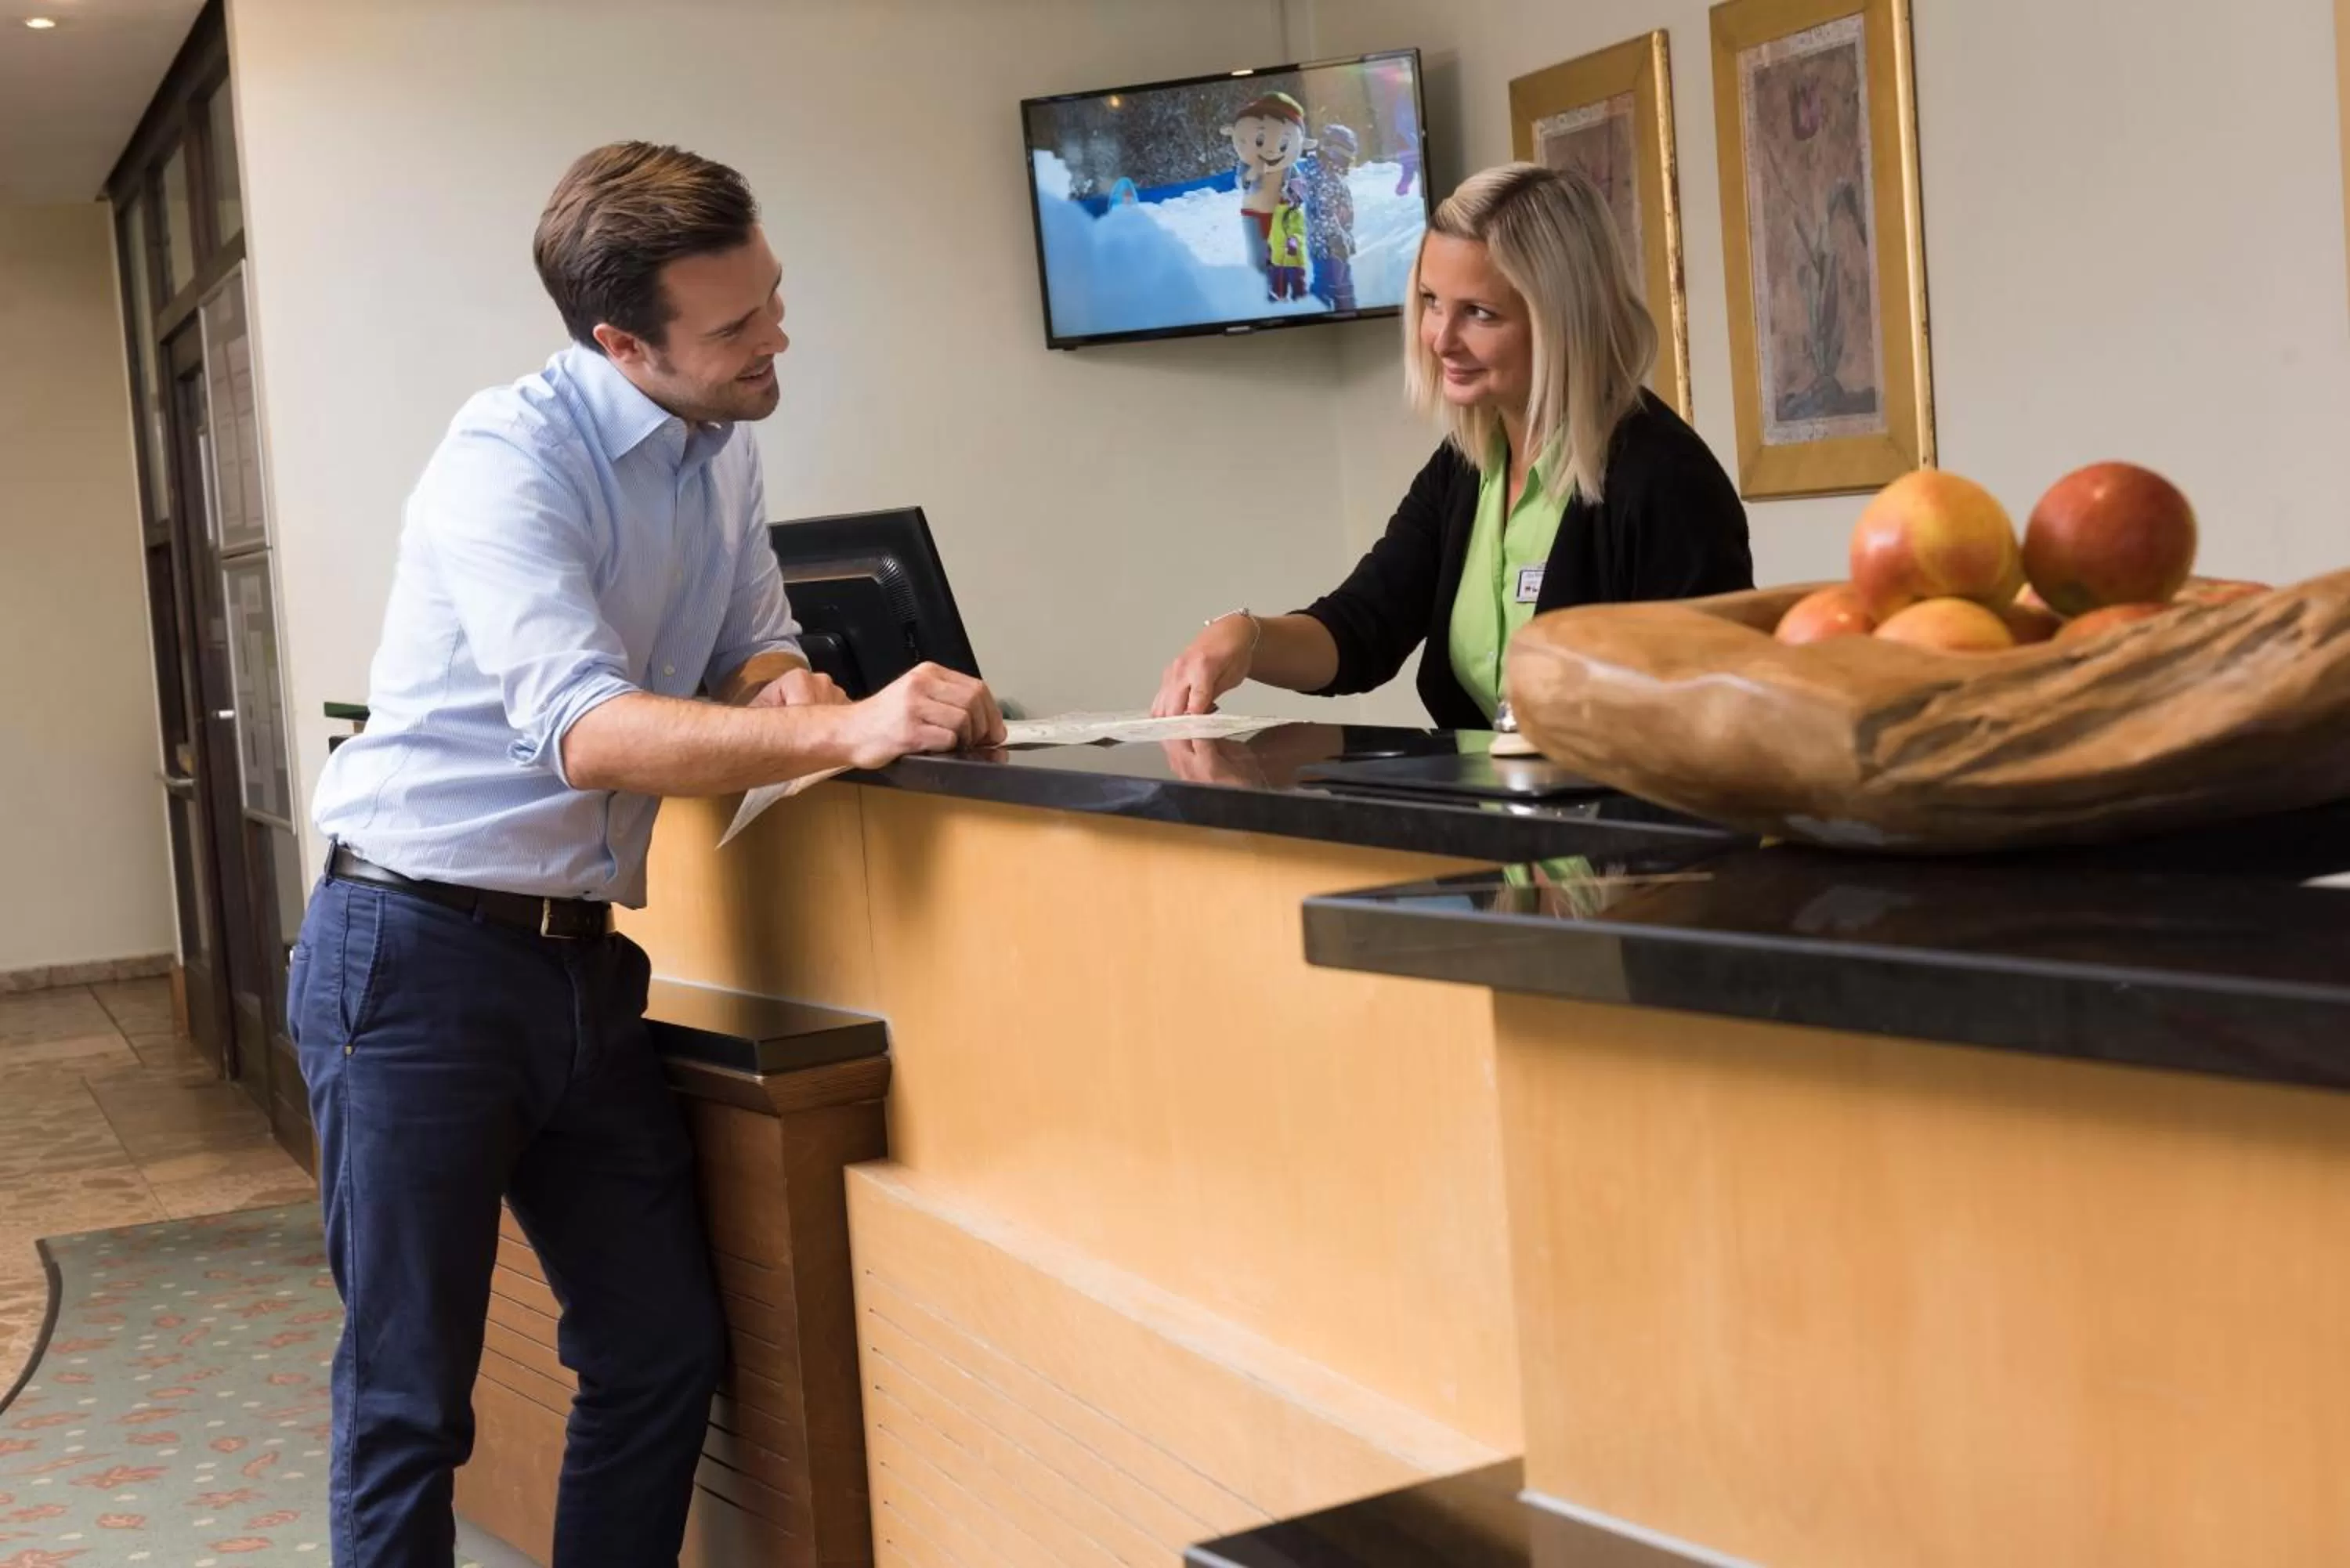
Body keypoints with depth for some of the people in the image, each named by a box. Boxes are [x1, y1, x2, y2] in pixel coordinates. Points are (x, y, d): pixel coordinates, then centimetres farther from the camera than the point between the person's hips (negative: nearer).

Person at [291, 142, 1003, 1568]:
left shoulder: (723, 451, 5)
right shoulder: (510, 458, -19)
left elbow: (754, 645, 13)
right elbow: (588, 733, -30)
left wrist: (780, 687, -12)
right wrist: (845, 729, -41)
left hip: (585, 961, 7)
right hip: (418, 956, -7)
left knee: (667, 1348, 12)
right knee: (411, 1396, 1)